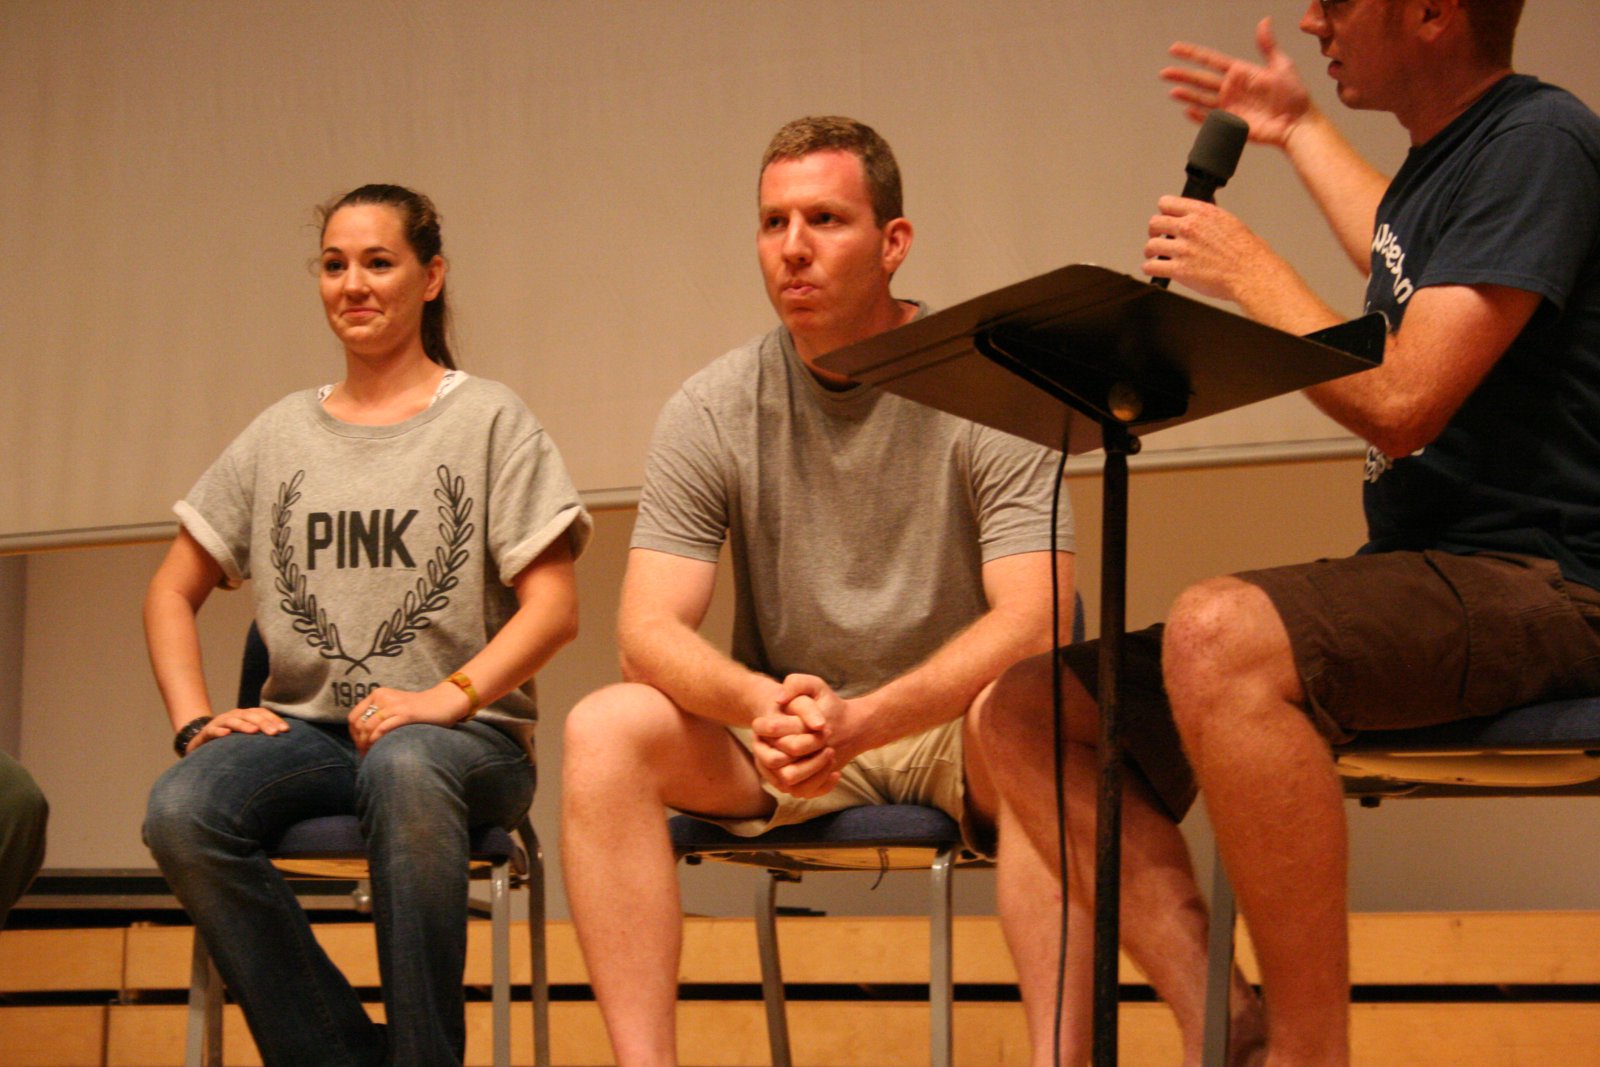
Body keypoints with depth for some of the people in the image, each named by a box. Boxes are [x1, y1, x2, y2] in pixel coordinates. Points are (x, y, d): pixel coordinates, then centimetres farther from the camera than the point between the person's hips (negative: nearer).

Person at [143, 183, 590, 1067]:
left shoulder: (488, 419, 7)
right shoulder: (280, 434, 19)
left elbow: (553, 605, -2)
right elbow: (172, 592, 19)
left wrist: (450, 697, -18)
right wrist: (195, 717, 1)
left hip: (460, 735, -3)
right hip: (304, 725, 3)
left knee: (404, 769, -40)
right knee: (181, 811, -29)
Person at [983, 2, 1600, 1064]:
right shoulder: (1446, 152, 16)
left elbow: (1400, 404, -20)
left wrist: (1251, 270, -6)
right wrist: (1298, 128, 52)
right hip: (1418, 576, 10)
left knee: (1218, 634, -38)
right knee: (1028, 711, 0)